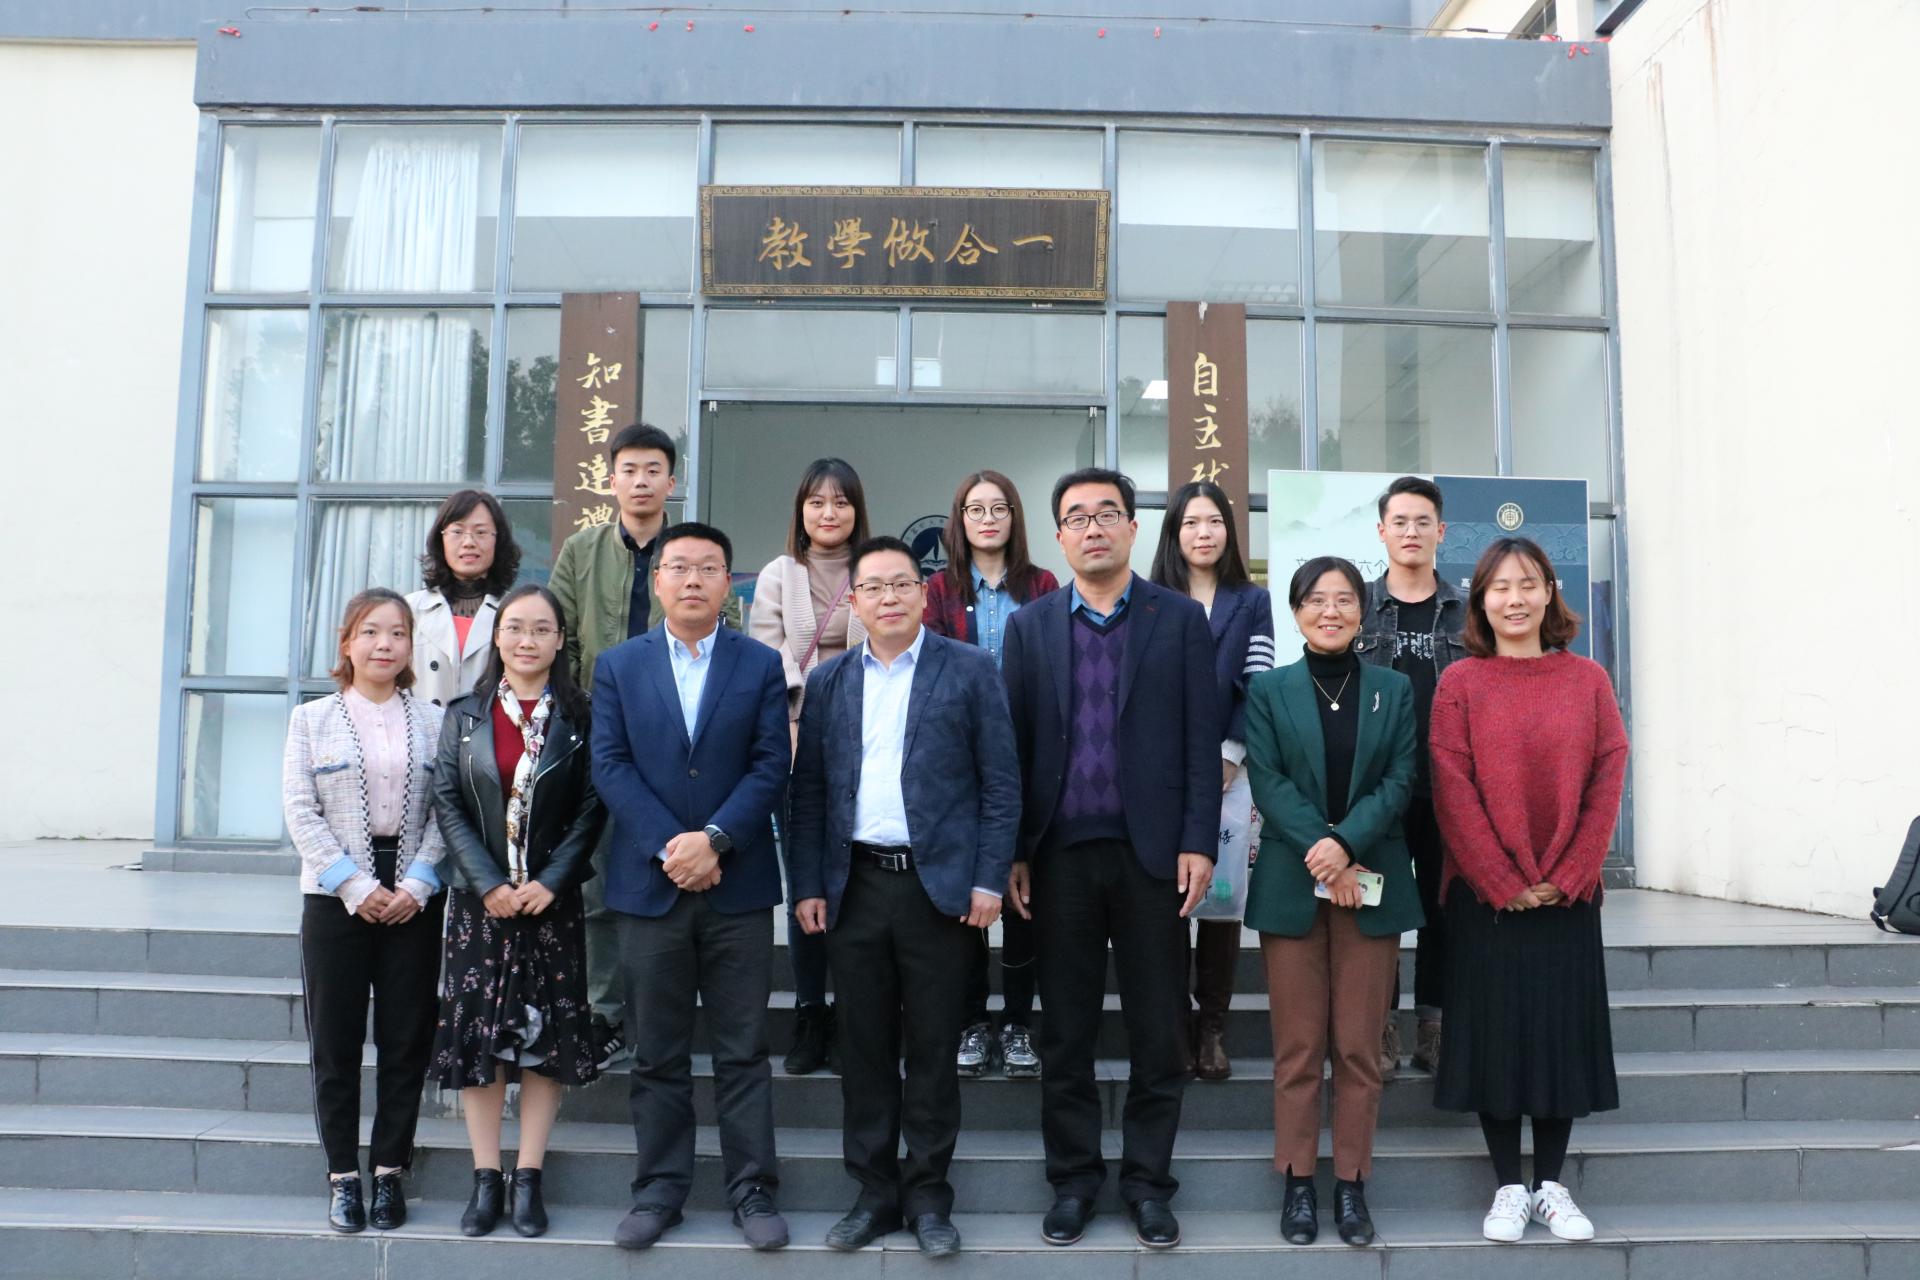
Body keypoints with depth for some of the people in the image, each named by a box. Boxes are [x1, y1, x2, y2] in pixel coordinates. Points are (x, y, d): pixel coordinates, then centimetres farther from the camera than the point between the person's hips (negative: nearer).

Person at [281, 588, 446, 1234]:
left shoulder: (432, 720, 5)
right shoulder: (312, 719, 4)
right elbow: (301, 813, -3)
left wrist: (417, 884, -12)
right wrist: (356, 887, -11)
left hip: (414, 901, 1)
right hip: (335, 898, 0)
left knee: (406, 1040, 5)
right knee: (336, 1042, 5)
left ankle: (389, 1172, 16)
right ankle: (342, 1175, 16)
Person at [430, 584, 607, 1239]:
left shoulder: (578, 717, 1)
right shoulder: (465, 716, 6)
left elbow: (592, 809, -2)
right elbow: (447, 804, 0)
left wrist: (551, 881, -12)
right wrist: (489, 884, -11)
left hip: (552, 899, -1)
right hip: (478, 899, 1)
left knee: (546, 1034, 2)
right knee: (475, 1031, 2)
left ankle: (528, 1179, 12)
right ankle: (486, 1178, 13)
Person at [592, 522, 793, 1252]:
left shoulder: (762, 666, 4)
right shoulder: (617, 666, 7)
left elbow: (771, 768, -3)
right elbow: (609, 766, -1)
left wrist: (713, 839, -15)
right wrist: (668, 846, -12)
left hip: (738, 885, -1)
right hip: (648, 885, 1)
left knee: (743, 1050, 5)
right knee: (657, 1052, 9)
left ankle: (752, 1190, 14)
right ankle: (660, 1188, 20)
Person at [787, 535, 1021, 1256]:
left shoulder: (970, 672, 0)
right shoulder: (827, 683, 9)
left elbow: (1001, 784, -2)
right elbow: (807, 793, 9)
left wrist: (989, 880, -8)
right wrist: (807, 886, 3)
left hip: (940, 886, -3)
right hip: (854, 888, 3)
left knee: (932, 1052, 5)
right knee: (865, 1049, 9)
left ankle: (927, 1196, 20)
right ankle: (875, 1194, 23)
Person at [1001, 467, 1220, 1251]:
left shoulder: (1181, 619, 2)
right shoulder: (1029, 627, 7)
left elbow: (1202, 738, -1)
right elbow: (1015, 743, 4)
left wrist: (1198, 842, -8)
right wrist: (1012, 851, 0)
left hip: (1151, 850, -1)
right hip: (1060, 853, 1)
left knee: (1157, 1030, 7)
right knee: (1066, 1030, 10)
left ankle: (1147, 1179, 22)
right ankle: (1073, 1177, 23)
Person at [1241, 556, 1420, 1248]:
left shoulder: (1394, 689, 8)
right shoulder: (1268, 689, 5)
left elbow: (1400, 780, -1)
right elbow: (1267, 781, -4)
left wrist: (1346, 843, -16)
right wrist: (1319, 854, -15)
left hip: (1373, 885, 1)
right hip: (1292, 885, -1)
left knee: (1360, 1047, 4)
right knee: (1297, 1047, 4)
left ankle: (1352, 1183, 15)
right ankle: (1297, 1183, 14)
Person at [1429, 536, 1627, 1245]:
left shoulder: (1588, 680, 3)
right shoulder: (1460, 682, -3)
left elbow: (1607, 781, -1)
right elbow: (1453, 793, -7)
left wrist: (1565, 878, -9)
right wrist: (1504, 884, -11)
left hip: (1567, 892, 2)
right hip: (1485, 894, -2)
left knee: (1563, 1028, 8)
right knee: (1493, 1029, 4)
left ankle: (1551, 1185, 22)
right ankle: (1509, 1186, 18)